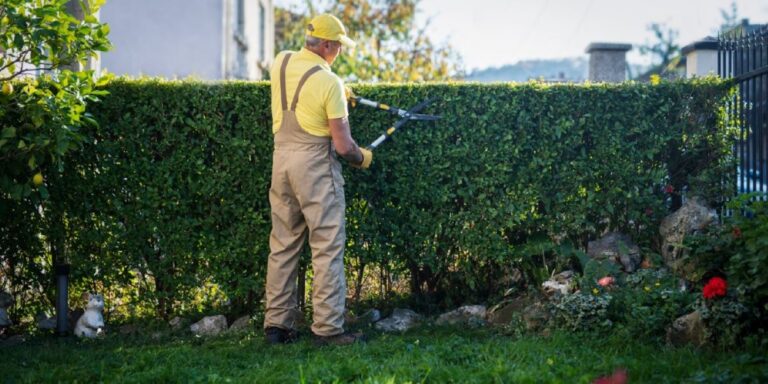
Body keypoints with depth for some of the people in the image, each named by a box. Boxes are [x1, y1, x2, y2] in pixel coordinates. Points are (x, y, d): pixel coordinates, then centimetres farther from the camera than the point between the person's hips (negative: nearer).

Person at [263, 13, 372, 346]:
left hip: (281, 158, 7)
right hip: (315, 163, -7)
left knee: (283, 245, 11)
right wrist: (362, 158, 7)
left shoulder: (280, 62, 4)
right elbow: (343, 145, -13)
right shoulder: (330, 82, -14)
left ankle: (277, 324, 15)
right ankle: (327, 328, -3)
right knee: (327, 247, -2)